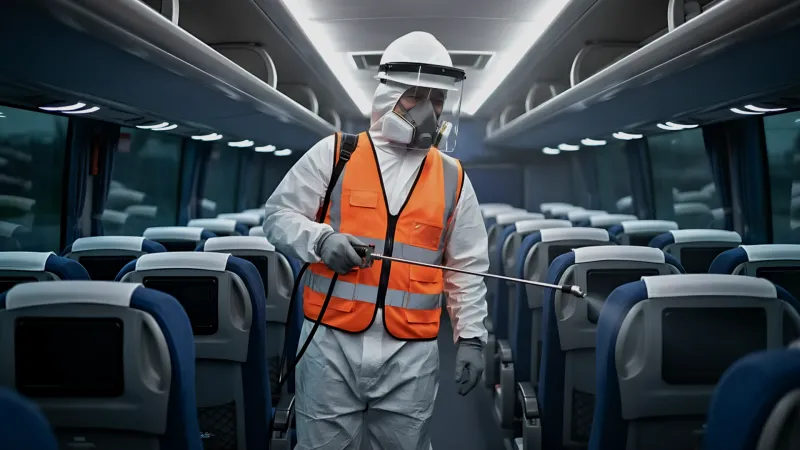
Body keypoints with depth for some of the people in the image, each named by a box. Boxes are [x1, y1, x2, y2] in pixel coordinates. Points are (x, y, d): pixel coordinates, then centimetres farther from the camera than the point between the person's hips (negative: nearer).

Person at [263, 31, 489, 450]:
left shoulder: (453, 178, 8)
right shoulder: (333, 154, 1)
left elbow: (467, 270, 11)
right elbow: (278, 216, 4)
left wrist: (470, 336, 5)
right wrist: (321, 240, -15)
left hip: (411, 355, 2)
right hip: (331, 344, -1)